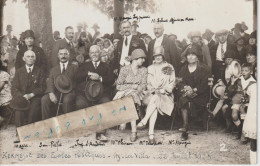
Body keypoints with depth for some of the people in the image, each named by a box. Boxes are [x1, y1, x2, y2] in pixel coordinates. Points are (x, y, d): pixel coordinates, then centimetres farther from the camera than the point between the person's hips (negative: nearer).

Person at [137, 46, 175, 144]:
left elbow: (172, 83, 7)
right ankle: (151, 133, -46)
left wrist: (164, 90, -10)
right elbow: (148, 83, 16)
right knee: (155, 104, -34)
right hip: (151, 94, 1)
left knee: (155, 98, -37)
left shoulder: (170, 68, 13)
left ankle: (144, 121, -41)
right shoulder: (150, 68, 20)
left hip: (165, 95, 0)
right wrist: (152, 90, -5)